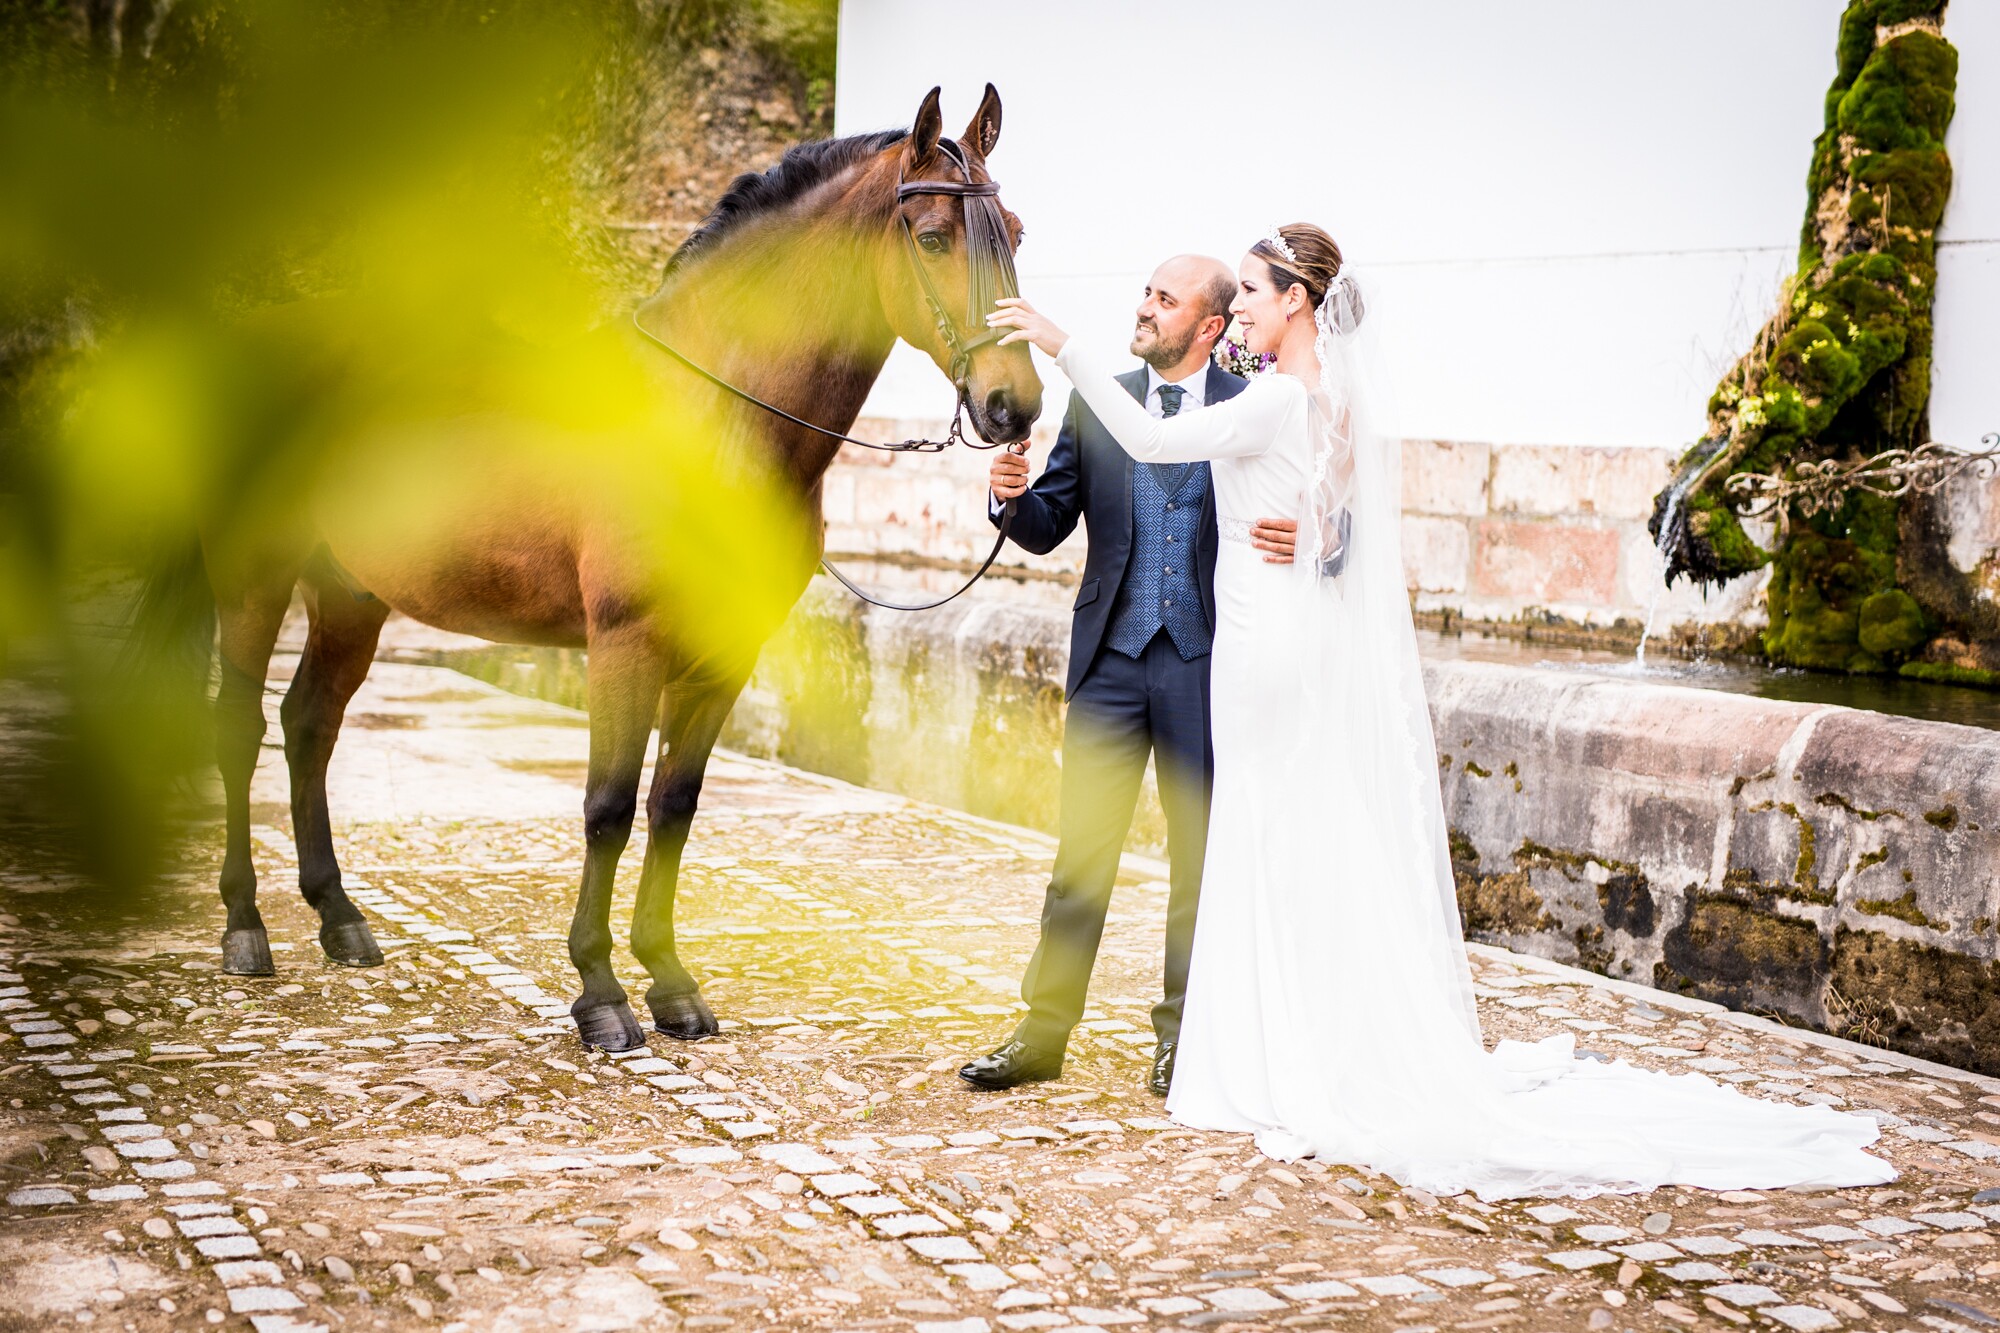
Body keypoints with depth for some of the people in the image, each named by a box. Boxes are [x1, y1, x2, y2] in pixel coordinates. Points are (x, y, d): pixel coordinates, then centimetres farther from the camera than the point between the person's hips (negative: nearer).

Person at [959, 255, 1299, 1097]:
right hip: (1111, 657, 2)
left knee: (1201, 851, 8)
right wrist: (1014, 493, -16)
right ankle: (1043, 1034, 13)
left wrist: (1300, 541, -24)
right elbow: (1046, 529, 5)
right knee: (1082, 852, 6)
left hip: (1204, 659, -2)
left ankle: (1182, 1031, 21)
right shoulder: (1096, 406, 6)